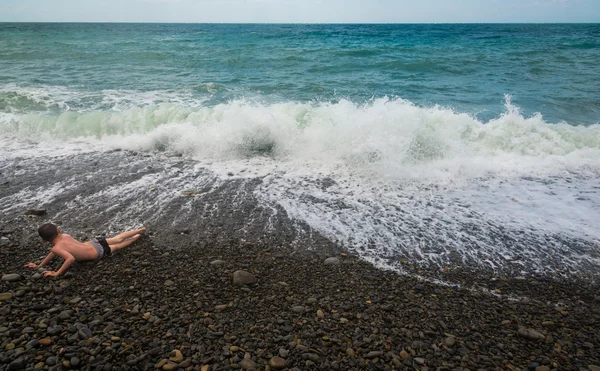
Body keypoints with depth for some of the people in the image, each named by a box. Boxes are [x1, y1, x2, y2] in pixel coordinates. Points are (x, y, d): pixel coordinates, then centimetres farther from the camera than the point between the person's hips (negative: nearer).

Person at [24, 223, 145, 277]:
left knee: (118, 246, 19)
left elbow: (71, 259, -46)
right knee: (117, 239, 23)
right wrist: (39, 265, 14)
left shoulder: (57, 248, -28)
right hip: (95, 242, 5)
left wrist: (57, 273, -35)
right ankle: (140, 230, 38)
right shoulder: (65, 236, -6)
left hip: (99, 252, -5)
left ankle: (138, 235, 35)